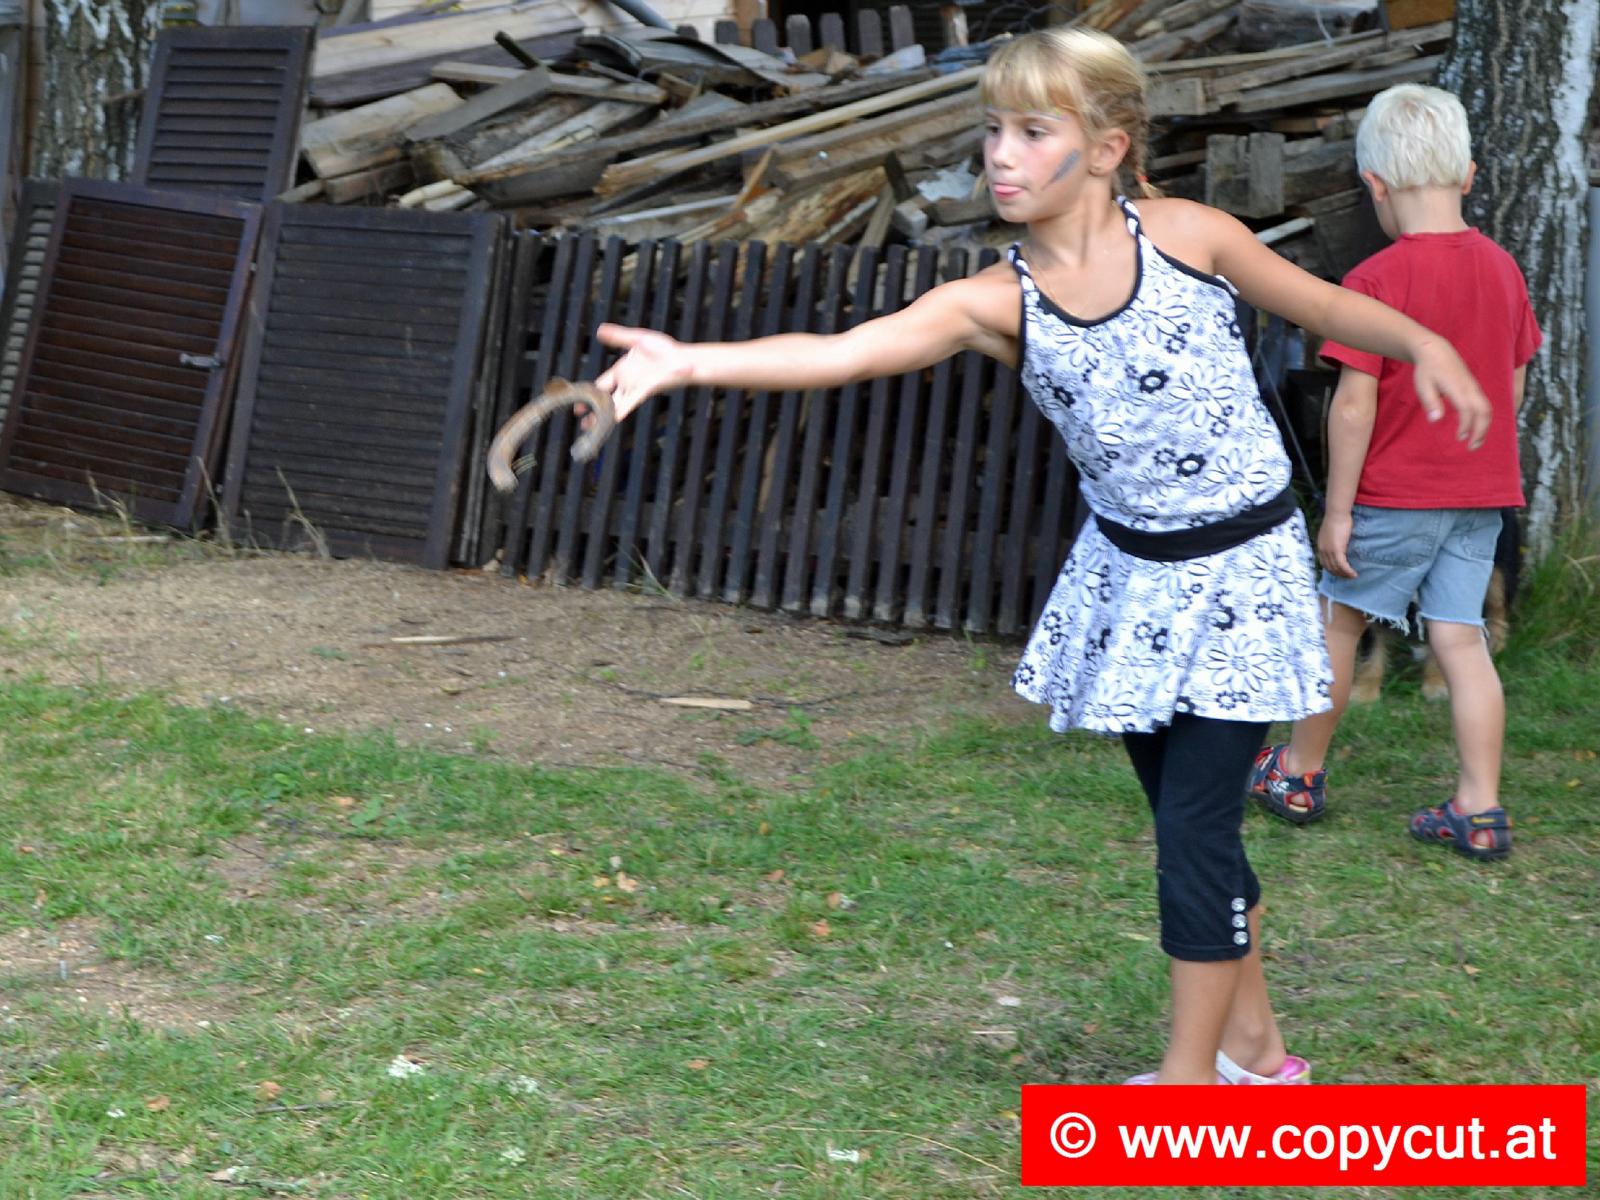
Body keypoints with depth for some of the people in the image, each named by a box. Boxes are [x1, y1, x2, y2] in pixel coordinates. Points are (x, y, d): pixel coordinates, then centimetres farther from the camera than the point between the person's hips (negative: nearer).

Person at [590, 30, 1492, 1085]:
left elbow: (1322, 304, 3)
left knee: (1195, 823, -6)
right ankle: (1254, 1047, 32)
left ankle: (1189, 1080, 6)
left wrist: (1424, 341, -13)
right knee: (1186, 822, 14)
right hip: (1130, 576, 4)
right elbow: (842, 352, -25)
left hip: (1242, 568, -4)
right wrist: (693, 361, -39)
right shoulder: (997, 305, -10)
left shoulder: (1187, 237, -14)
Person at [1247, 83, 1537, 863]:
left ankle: (1300, 774, 24)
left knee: (1338, 618, 12)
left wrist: (1337, 510, -10)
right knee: (1460, 638, 7)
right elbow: (1512, 387, 11)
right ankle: (1479, 809, 4)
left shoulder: (1376, 280, -16)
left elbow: (1354, 404, -17)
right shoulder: (1502, 270, 3)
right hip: (1481, 495, 5)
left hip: (1396, 496, -5)